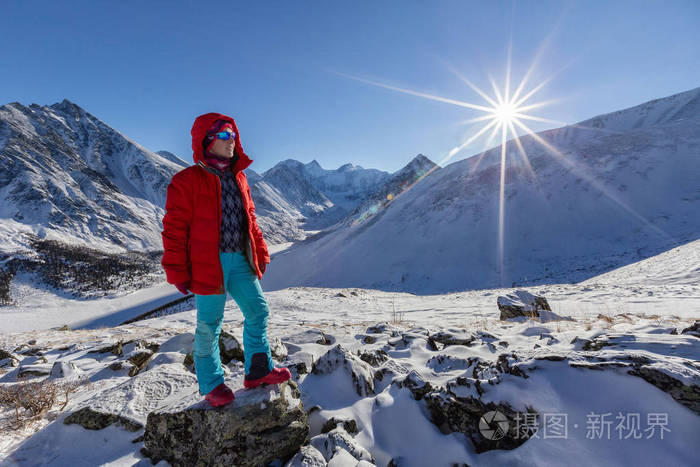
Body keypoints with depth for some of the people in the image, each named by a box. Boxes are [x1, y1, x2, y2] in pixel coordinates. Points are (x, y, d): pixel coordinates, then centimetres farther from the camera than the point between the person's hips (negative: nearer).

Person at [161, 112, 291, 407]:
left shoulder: (239, 178, 14)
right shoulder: (187, 180, -5)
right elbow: (174, 229, -6)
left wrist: (260, 253, 16)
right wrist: (177, 272, -7)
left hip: (240, 261, 6)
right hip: (208, 264, -6)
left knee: (258, 311, 8)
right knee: (209, 326, 5)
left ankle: (258, 370, 24)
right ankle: (212, 385, 24)